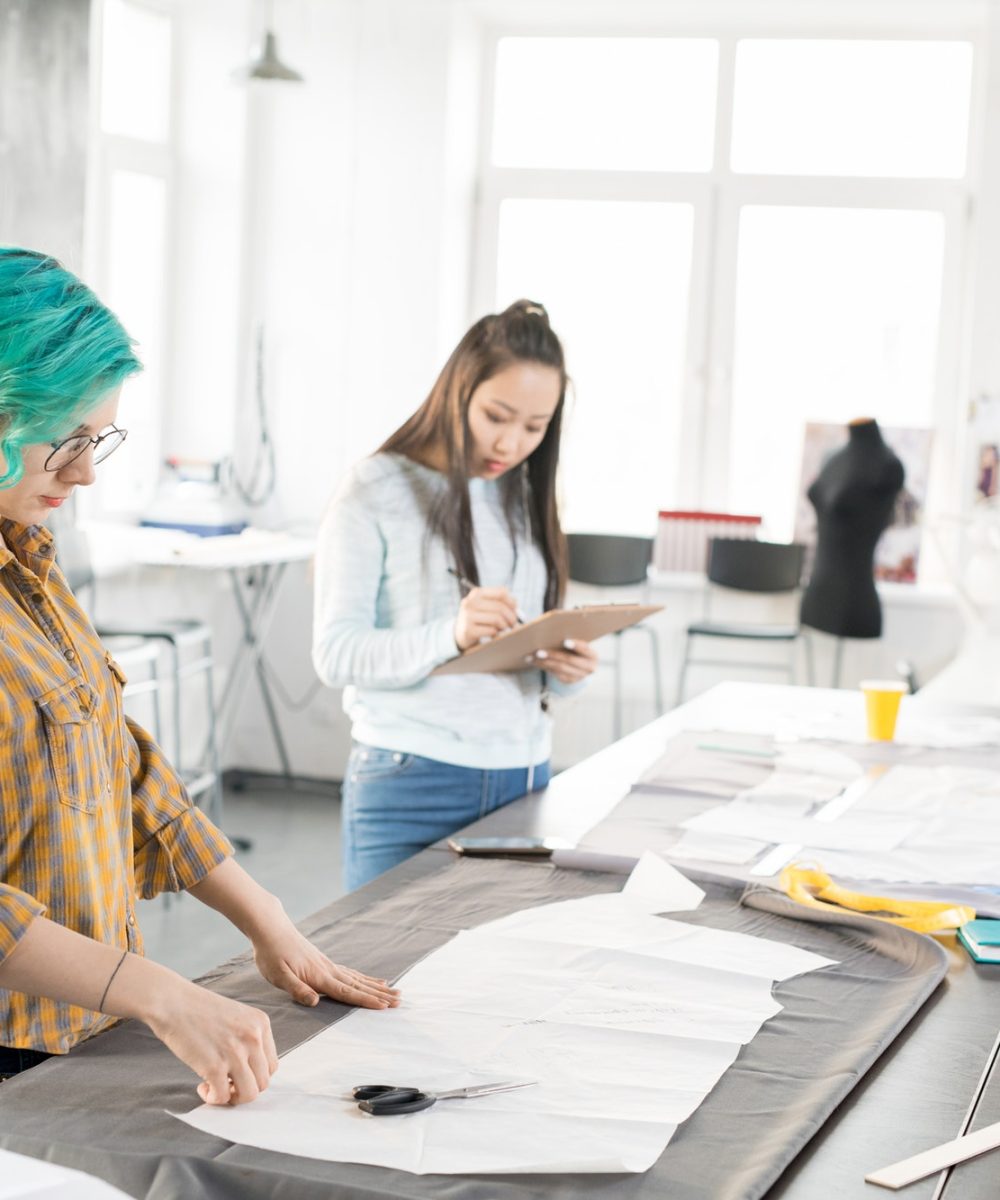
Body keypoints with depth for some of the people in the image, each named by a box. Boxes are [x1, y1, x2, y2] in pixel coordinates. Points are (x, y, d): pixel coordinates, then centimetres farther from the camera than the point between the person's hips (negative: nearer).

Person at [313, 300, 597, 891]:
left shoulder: (525, 497, 13)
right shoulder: (376, 492, -5)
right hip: (412, 783, -5)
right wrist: (450, 634, -28)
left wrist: (567, 667, -7)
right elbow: (336, 653, -12)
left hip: (525, 776, 5)